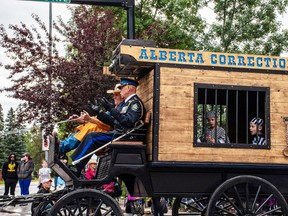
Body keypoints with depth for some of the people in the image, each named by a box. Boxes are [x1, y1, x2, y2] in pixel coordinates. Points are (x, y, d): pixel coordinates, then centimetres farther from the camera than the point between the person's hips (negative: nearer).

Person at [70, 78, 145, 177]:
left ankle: (75, 168, -17)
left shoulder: (136, 103, -8)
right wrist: (100, 113, 17)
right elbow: (114, 120, 22)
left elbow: (128, 122, -23)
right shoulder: (127, 102, 23)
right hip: (118, 133, 10)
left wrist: (111, 109, -22)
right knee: (91, 136, 0)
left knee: (92, 137, -19)